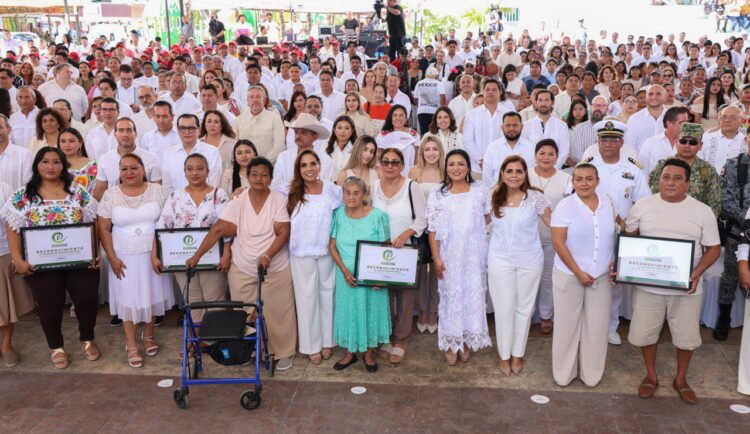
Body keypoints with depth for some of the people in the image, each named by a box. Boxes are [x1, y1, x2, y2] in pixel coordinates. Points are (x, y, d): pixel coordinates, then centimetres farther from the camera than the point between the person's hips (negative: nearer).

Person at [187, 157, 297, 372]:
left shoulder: (279, 200, -8)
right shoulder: (239, 201, -5)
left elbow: (283, 233, -11)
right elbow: (218, 229, -9)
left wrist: (267, 256, -24)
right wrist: (197, 255, -14)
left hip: (275, 268, -1)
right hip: (242, 269, 2)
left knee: (277, 313, 6)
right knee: (244, 314, 9)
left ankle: (284, 352, 24)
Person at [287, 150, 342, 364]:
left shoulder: (332, 189, -3)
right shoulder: (292, 192, 0)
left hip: (327, 252, 0)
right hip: (301, 255, 0)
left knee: (327, 294, 11)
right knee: (307, 298, 7)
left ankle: (327, 341, 26)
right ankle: (312, 346, 19)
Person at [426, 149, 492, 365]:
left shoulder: (480, 191, 2)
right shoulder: (437, 194, -1)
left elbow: (488, 219, 16)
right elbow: (433, 229, -3)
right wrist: (436, 257, -8)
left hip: (474, 254, 1)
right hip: (449, 255, -1)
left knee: (473, 294, 6)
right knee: (450, 295, 5)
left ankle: (467, 340, 22)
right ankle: (451, 343, 18)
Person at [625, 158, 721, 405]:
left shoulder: (703, 211, -3)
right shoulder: (642, 206, -1)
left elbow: (713, 248, 1)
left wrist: (697, 273, -16)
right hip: (648, 285, 0)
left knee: (686, 336, 11)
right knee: (645, 333, 10)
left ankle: (681, 379, 35)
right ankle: (651, 376, 32)